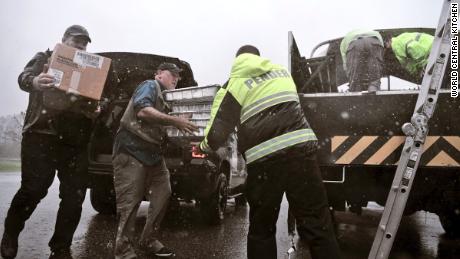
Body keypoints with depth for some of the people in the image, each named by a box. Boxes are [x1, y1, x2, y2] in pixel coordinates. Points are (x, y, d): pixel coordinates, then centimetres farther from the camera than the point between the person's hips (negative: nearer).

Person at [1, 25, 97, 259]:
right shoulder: (44, 58, 12)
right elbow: (24, 78, -6)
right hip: (41, 135, -3)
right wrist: (35, 82, -31)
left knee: (74, 196, -1)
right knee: (33, 189, -8)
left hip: (75, 141, 4)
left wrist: (96, 109, -9)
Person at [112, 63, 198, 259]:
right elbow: (143, 110, -21)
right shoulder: (150, 85, -2)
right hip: (131, 150, -9)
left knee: (163, 194, 6)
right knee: (129, 202, -6)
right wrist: (174, 121, -21)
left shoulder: (165, 97, 23)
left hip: (152, 153, 9)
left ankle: (149, 241, 19)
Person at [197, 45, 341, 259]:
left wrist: (205, 147, 23)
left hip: (264, 158, -2)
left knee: (261, 230, 13)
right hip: (300, 147, 3)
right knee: (317, 225, 6)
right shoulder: (281, 71, 20)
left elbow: (217, 133, 3)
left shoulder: (233, 85, 8)